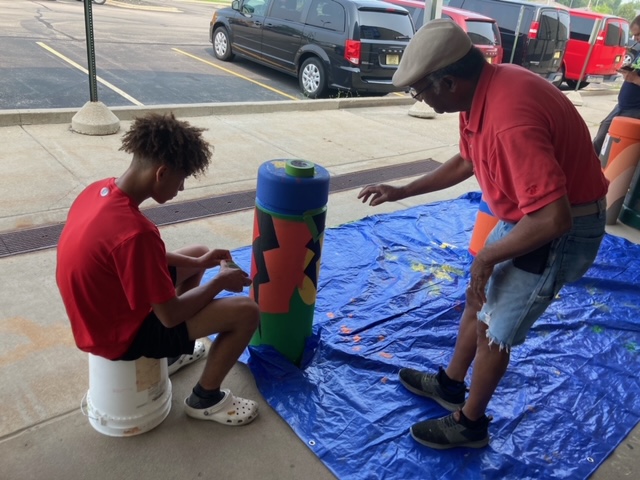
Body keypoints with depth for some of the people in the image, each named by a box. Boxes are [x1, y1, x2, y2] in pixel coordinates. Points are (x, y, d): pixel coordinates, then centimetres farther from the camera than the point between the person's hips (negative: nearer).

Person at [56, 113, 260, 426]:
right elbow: (170, 315, -25)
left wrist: (198, 263, 4)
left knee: (195, 253, 21)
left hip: (102, 311, 9)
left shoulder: (99, 190, -7)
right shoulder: (135, 231, -35)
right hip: (121, 334, -9)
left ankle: (171, 352, 32)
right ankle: (205, 398, 12)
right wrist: (220, 282, -10)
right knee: (246, 312, -12)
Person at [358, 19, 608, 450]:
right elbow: (466, 161, 14)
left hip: (560, 231, -9)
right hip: (529, 216, 9)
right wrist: (403, 192, 14)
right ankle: (451, 385, 41)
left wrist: (486, 257, -21)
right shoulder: (483, 91, -3)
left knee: (494, 330, 3)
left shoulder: (511, 120, -35)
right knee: (478, 301, 20)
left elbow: (554, 218, -35)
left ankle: (470, 424, 27)